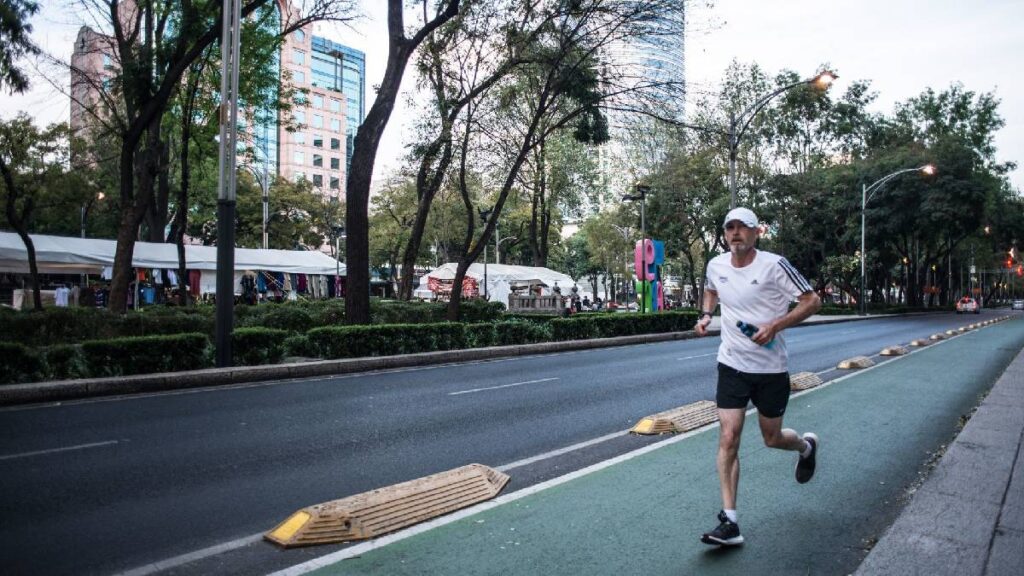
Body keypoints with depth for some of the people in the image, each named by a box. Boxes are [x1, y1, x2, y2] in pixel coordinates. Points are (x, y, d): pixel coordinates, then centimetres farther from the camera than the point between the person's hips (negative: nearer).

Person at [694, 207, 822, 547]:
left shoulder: (774, 265, -14)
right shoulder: (716, 265, 0)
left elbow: (813, 301, -10)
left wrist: (776, 325, -23)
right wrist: (706, 315, 4)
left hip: (771, 369, -3)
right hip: (732, 366, 3)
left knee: (771, 439, 12)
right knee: (728, 438, -8)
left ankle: (807, 446, 50)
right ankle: (729, 523, -4)